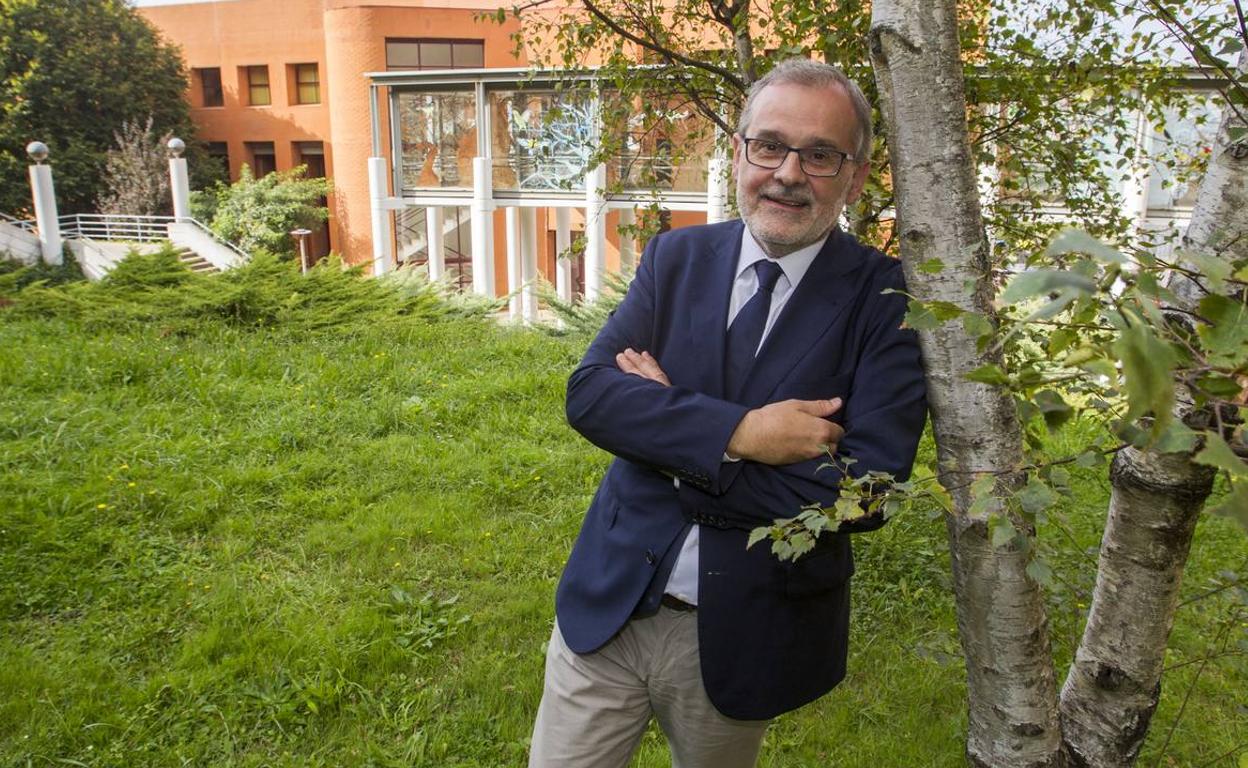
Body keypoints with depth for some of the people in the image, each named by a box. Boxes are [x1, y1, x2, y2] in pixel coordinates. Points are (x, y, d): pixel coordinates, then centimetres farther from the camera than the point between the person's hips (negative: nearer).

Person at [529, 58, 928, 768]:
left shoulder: (887, 299, -11)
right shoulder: (676, 257, 0)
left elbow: (868, 488, -21)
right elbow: (589, 392, -10)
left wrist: (668, 433, -18)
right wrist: (737, 432, -24)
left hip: (745, 634, -2)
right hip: (608, 604, 2)